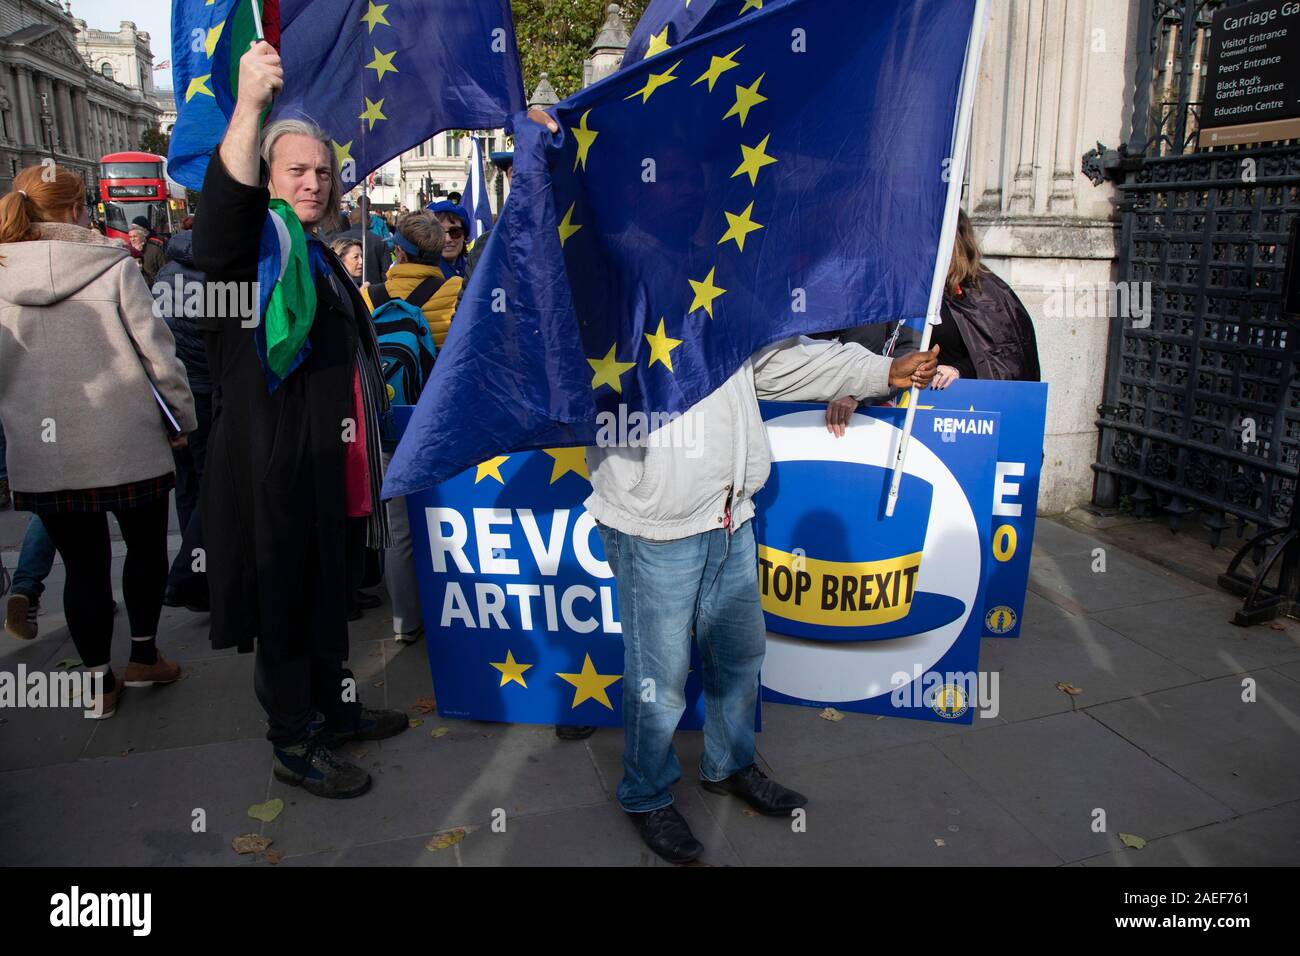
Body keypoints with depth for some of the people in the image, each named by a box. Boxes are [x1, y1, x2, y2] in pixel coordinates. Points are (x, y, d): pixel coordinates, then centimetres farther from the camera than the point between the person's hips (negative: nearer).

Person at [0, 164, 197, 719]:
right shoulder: (113, 267, -10)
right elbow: (158, 351, -9)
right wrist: (182, 417, 4)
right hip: (129, 444, -2)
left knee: (83, 565, 12)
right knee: (146, 547, 18)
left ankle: (100, 682, 20)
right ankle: (143, 656, 28)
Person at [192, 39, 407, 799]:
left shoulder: (320, 255, 17)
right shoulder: (253, 244, -10)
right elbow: (225, 209, -37)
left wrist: (366, 471, 31)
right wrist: (249, 106, -50)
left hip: (328, 473, 9)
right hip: (275, 475, -9)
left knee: (327, 599, 21)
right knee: (288, 608, 3)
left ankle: (334, 711, 38)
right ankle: (294, 748, 19)